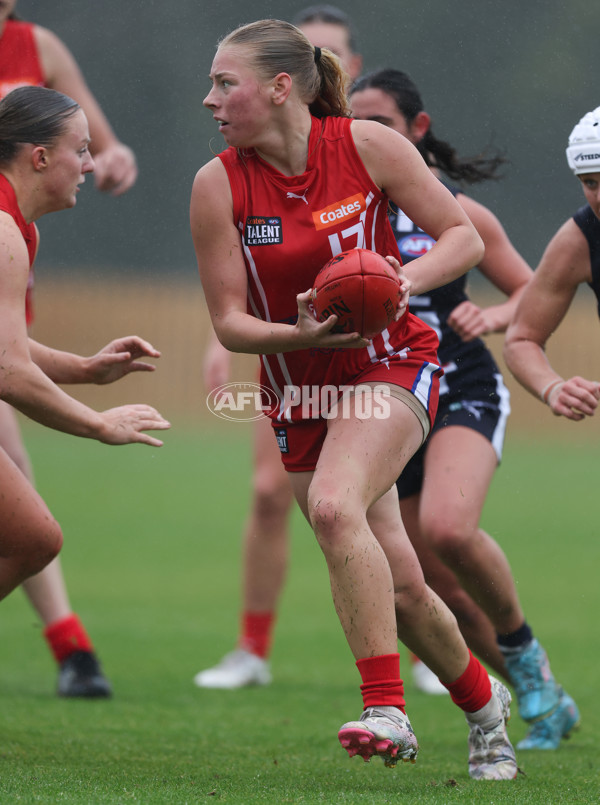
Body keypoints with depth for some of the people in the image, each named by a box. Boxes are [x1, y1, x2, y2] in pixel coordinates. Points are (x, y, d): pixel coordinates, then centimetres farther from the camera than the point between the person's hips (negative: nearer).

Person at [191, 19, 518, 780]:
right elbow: (229, 322, -6)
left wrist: (406, 280, -24)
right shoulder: (217, 184, -9)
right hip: (299, 391, 3)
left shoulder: (367, 145, -13)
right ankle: (482, 703, 31)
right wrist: (299, 334, -25)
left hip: (391, 366, -3)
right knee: (398, 586, 5)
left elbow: (464, 237, -5)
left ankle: (387, 709, -29)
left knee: (335, 505, -32)